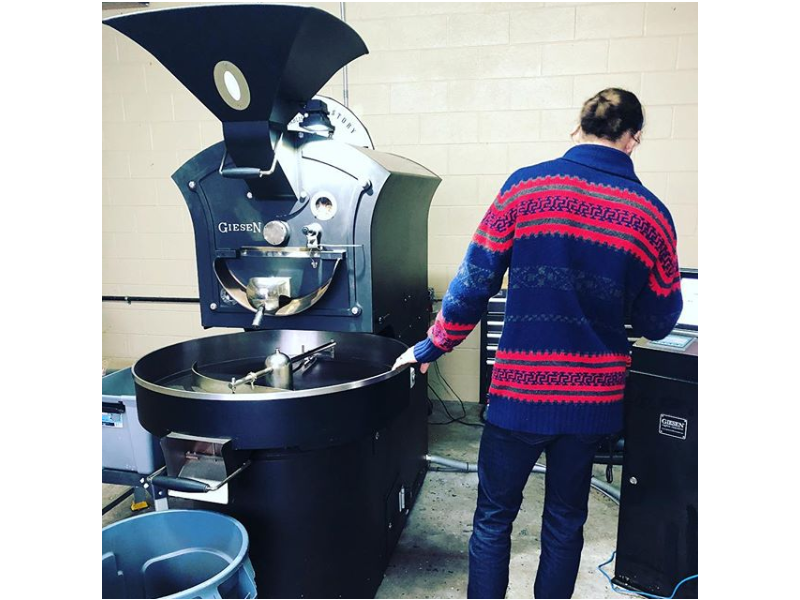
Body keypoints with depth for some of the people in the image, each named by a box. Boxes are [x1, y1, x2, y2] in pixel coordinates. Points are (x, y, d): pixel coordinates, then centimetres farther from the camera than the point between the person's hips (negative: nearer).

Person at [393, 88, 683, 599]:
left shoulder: (525, 187, -8)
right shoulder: (650, 213, -3)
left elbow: (475, 280, -8)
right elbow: (658, 323, 4)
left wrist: (432, 347, 4)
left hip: (520, 391, -2)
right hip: (593, 396, 2)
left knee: (493, 519, 14)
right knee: (566, 520, 21)